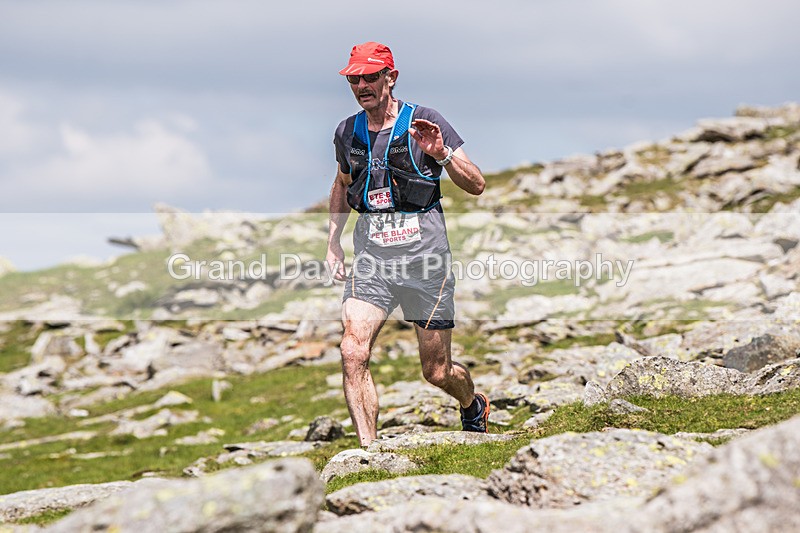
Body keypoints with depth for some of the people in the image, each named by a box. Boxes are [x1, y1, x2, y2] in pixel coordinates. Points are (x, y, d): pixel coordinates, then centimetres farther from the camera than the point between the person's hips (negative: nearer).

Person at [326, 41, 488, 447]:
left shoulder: (424, 122, -4)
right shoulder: (347, 133, 8)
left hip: (423, 253, -3)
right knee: (353, 353, -20)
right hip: (371, 257, 3)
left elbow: (477, 186, -5)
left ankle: (474, 407, 40)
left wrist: (442, 154, -22)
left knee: (436, 372, 6)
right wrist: (333, 242, 20)